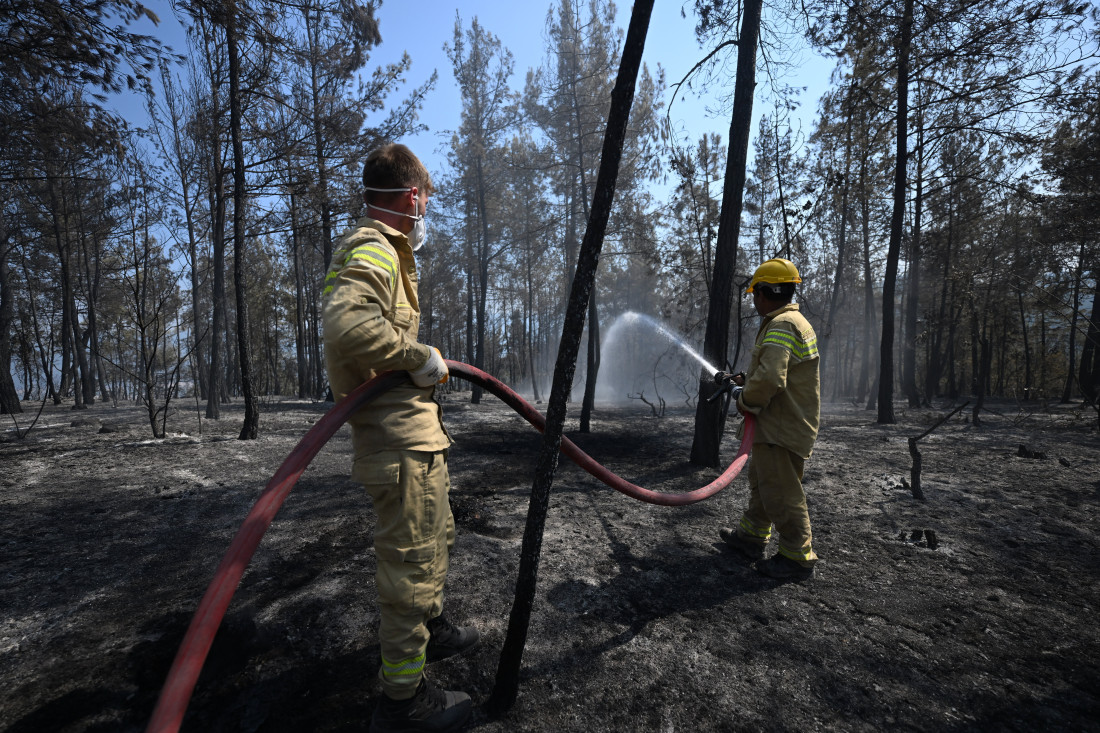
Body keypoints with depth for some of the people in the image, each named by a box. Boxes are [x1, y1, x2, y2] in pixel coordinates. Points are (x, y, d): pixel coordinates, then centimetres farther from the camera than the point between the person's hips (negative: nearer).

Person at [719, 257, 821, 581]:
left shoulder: (781, 327, -21)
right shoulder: (795, 321, 15)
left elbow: (769, 378, -33)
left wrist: (746, 402, -16)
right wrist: (748, 378, 17)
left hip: (782, 429, -11)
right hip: (779, 425, 11)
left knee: (780, 491, -1)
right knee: (760, 479, 22)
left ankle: (797, 558, 11)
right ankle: (751, 536, 37)